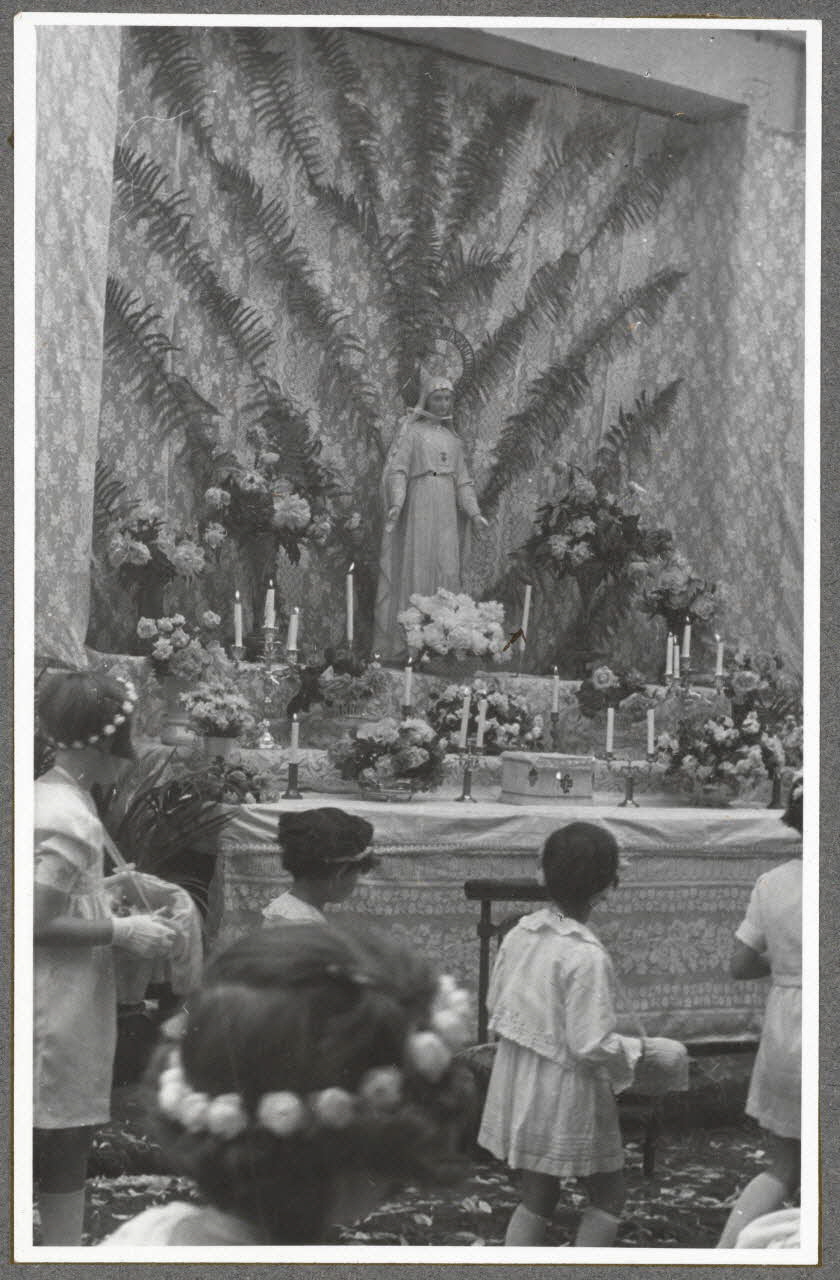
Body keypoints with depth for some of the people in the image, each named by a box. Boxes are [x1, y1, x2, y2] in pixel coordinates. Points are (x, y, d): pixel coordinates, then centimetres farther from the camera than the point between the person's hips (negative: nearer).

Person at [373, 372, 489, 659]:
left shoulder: (452, 439, 20)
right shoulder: (411, 432, 4)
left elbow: (462, 480, 20)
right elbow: (396, 469, -6)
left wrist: (474, 512, 7)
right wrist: (397, 503, -21)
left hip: (447, 512, 5)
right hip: (418, 505, -5)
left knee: (447, 571, -1)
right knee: (415, 568, -8)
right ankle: (403, 640, -7)